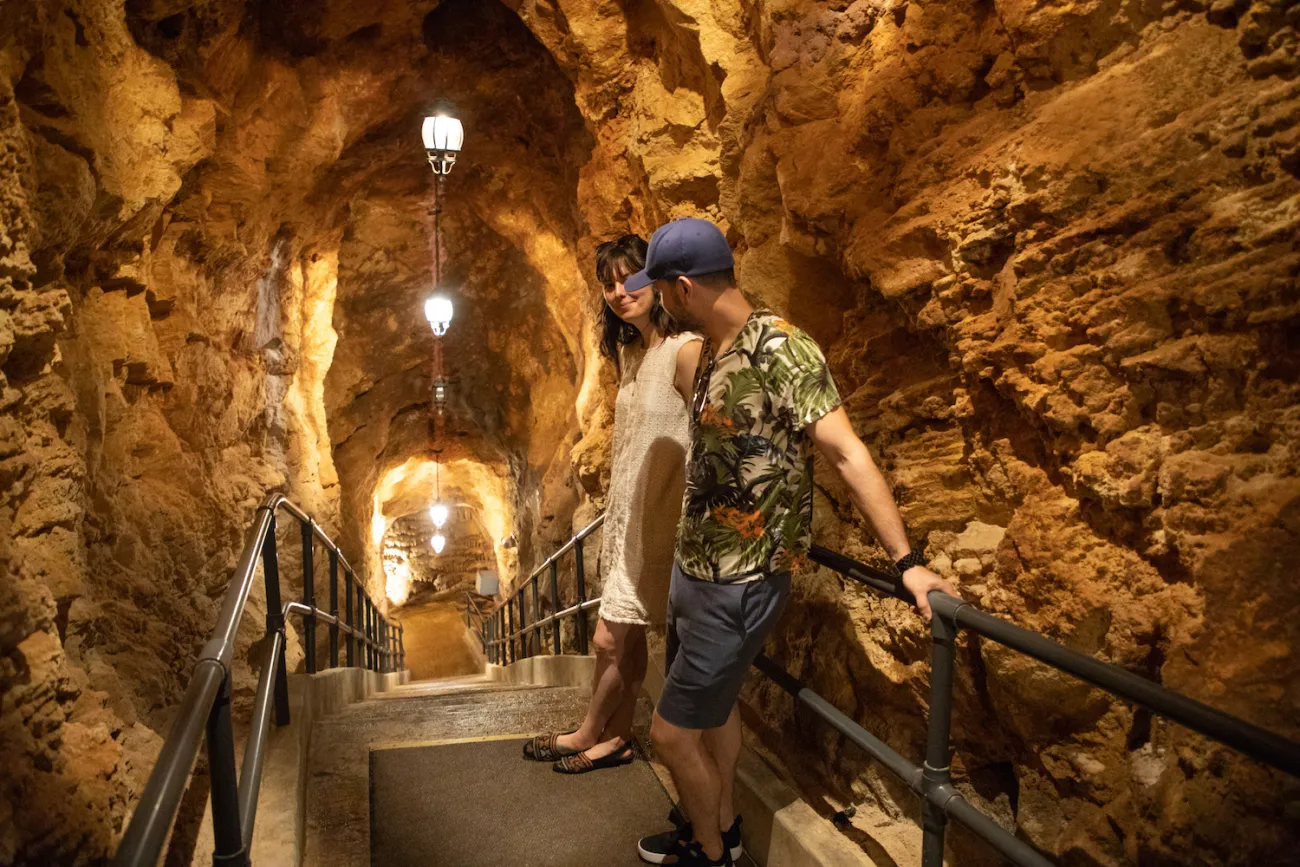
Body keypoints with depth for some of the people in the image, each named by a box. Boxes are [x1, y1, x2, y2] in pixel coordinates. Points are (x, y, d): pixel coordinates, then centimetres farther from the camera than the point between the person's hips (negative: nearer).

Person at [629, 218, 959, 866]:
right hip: (693, 570, 8)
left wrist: (906, 561, -24)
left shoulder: (778, 349, -21)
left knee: (672, 732, 3)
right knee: (712, 708, 23)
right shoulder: (712, 351, 5)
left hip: (737, 587, -8)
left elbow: (847, 454, -23)